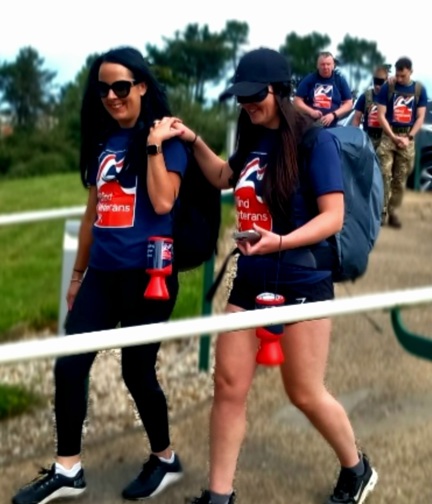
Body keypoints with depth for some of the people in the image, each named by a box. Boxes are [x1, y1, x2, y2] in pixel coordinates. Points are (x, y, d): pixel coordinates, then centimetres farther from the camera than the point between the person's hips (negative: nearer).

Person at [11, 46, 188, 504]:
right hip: (102, 274, 6)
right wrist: (77, 273, 20)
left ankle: (165, 460, 27)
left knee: (137, 371, 4)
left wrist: (155, 144, -18)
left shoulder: (166, 139, -6)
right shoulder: (103, 141, 11)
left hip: (146, 273, -6)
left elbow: (162, 203, -20)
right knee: (69, 366, 3)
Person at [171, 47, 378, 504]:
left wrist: (281, 242, -31)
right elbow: (223, 178, 26)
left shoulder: (315, 140, -13)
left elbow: (333, 216, -17)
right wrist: (194, 141, 12)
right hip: (250, 281, 6)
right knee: (228, 385, 5)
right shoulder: (253, 139, 6)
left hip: (301, 284, -6)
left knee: (305, 394, 5)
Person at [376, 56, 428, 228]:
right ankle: (382, 210, -6)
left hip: (408, 138, 2)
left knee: (400, 179, 5)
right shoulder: (388, 87, -2)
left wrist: (409, 137, -8)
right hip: (389, 136, -2)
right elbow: (381, 115, -4)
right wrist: (393, 136, -12)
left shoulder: (419, 89, 4)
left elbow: (420, 117, 4)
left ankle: (393, 211, 13)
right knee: (384, 174, -10)